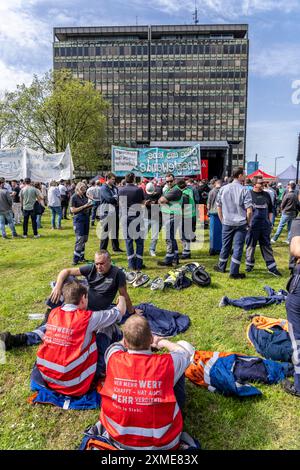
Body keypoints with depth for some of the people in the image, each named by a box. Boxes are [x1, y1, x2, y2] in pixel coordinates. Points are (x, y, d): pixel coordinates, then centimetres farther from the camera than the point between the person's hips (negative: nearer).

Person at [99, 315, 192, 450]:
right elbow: (185, 354, 3)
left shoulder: (114, 359, -20)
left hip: (118, 439, 2)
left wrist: (129, 341, 27)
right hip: (163, 442, -1)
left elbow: (115, 346, 9)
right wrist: (163, 342, 20)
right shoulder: (167, 363, -24)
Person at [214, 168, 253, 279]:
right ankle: (234, 272, 8)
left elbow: (218, 207, 10)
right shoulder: (244, 191, -10)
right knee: (238, 248, 3)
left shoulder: (223, 189, 3)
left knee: (225, 246, 17)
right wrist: (248, 223, 2)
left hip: (227, 223, 4)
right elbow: (249, 211, -13)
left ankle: (221, 267, 32)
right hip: (240, 224, -4)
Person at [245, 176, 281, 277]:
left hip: (265, 226, 3)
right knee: (250, 245, 8)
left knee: (267, 246, 7)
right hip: (252, 226, -3)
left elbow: (270, 210, 17)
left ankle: (271, 267, 11)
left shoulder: (266, 195, 10)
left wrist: (270, 221, 9)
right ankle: (249, 264, 23)